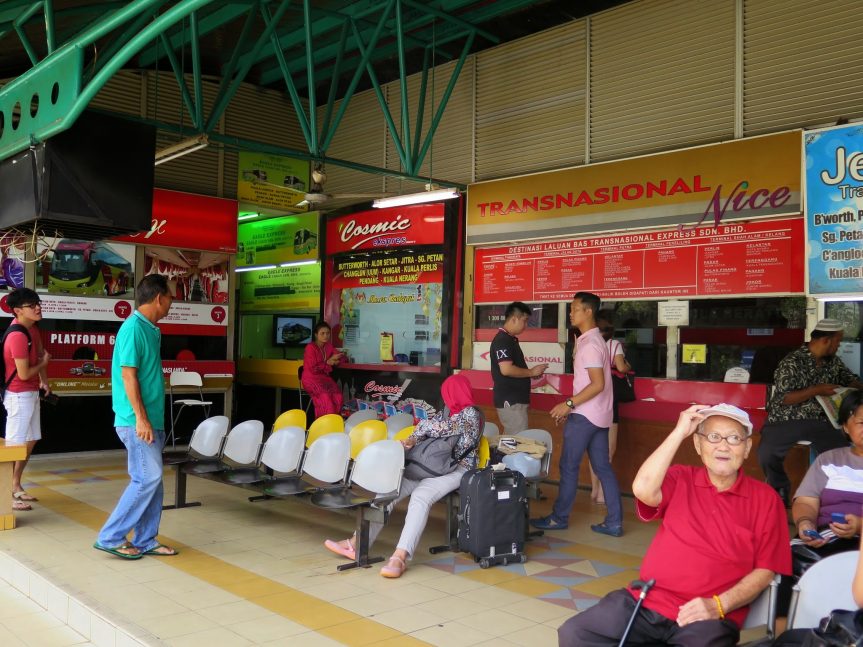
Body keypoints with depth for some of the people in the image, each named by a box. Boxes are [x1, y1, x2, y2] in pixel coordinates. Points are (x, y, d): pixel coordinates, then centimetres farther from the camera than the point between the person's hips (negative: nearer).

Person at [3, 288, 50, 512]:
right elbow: (24, 374, -24)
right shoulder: (18, 336, -25)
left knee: (30, 441, 17)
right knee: (16, 445, -5)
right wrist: (44, 363, -6)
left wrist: (44, 381, 13)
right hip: (19, 396, -9)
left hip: (31, 393, 9)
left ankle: (16, 487, 30)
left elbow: (40, 353, 18)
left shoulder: (32, 327, 3)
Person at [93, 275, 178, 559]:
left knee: (152, 480, 11)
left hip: (151, 420, 10)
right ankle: (110, 537, 4)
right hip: (138, 421, -10)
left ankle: (145, 541, 19)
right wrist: (141, 418, -21)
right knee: (147, 479, -7)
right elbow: (128, 375, -19)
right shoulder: (134, 328, -14)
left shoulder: (149, 329, 14)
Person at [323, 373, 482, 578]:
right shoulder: (447, 413, 22)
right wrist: (413, 441, -11)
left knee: (420, 497, -35)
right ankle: (357, 543, -14)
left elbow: (442, 428, -12)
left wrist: (413, 437, -1)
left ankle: (400, 557, -45)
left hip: (457, 469, -8)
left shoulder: (471, 413, -2)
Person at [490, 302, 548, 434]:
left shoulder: (510, 339, 16)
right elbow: (506, 369, -26)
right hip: (510, 401, -10)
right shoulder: (502, 340, -15)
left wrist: (531, 373, 10)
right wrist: (531, 372, -14)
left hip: (514, 399, 10)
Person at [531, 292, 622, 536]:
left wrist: (569, 403, -20)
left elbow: (598, 384, -23)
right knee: (603, 467, 9)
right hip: (597, 415, 10)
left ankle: (559, 518, 11)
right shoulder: (593, 340, 15)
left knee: (568, 466, 1)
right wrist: (571, 406, 18)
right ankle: (614, 522, 11)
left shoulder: (589, 344, -16)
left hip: (585, 415, -10)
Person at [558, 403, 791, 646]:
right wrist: (679, 432, -8)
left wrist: (719, 605, -12)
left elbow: (765, 570, 2)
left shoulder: (765, 499, 5)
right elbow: (643, 490, -12)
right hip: (645, 601, 2)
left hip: (707, 616, -2)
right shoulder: (680, 479, 9)